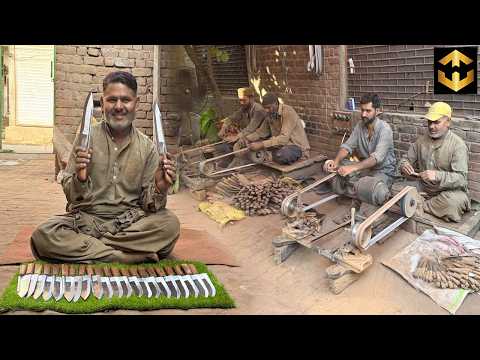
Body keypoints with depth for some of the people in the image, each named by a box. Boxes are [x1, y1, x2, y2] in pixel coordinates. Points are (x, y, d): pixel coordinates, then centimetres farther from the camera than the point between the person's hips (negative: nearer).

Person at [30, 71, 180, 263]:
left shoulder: (146, 147, 3)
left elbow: (147, 204, 2)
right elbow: (71, 196, -3)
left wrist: (160, 188, -19)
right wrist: (79, 178, -24)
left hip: (130, 222, 1)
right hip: (87, 218, -1)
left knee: (170, 223, -27)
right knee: (42, 235, -28)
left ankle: (81, 246, -18)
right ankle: (126, 258, -21)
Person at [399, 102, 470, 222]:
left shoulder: (458, 144, -13)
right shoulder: (421, 140, 4)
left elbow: (461, 177, -20)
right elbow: (407, 159, 11)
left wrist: (438, 176, -37)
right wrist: (404, 165, -16)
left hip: (449, 190, -5)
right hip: (423, 187, 5)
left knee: (454, 202, -37)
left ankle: (421, 206, -16)